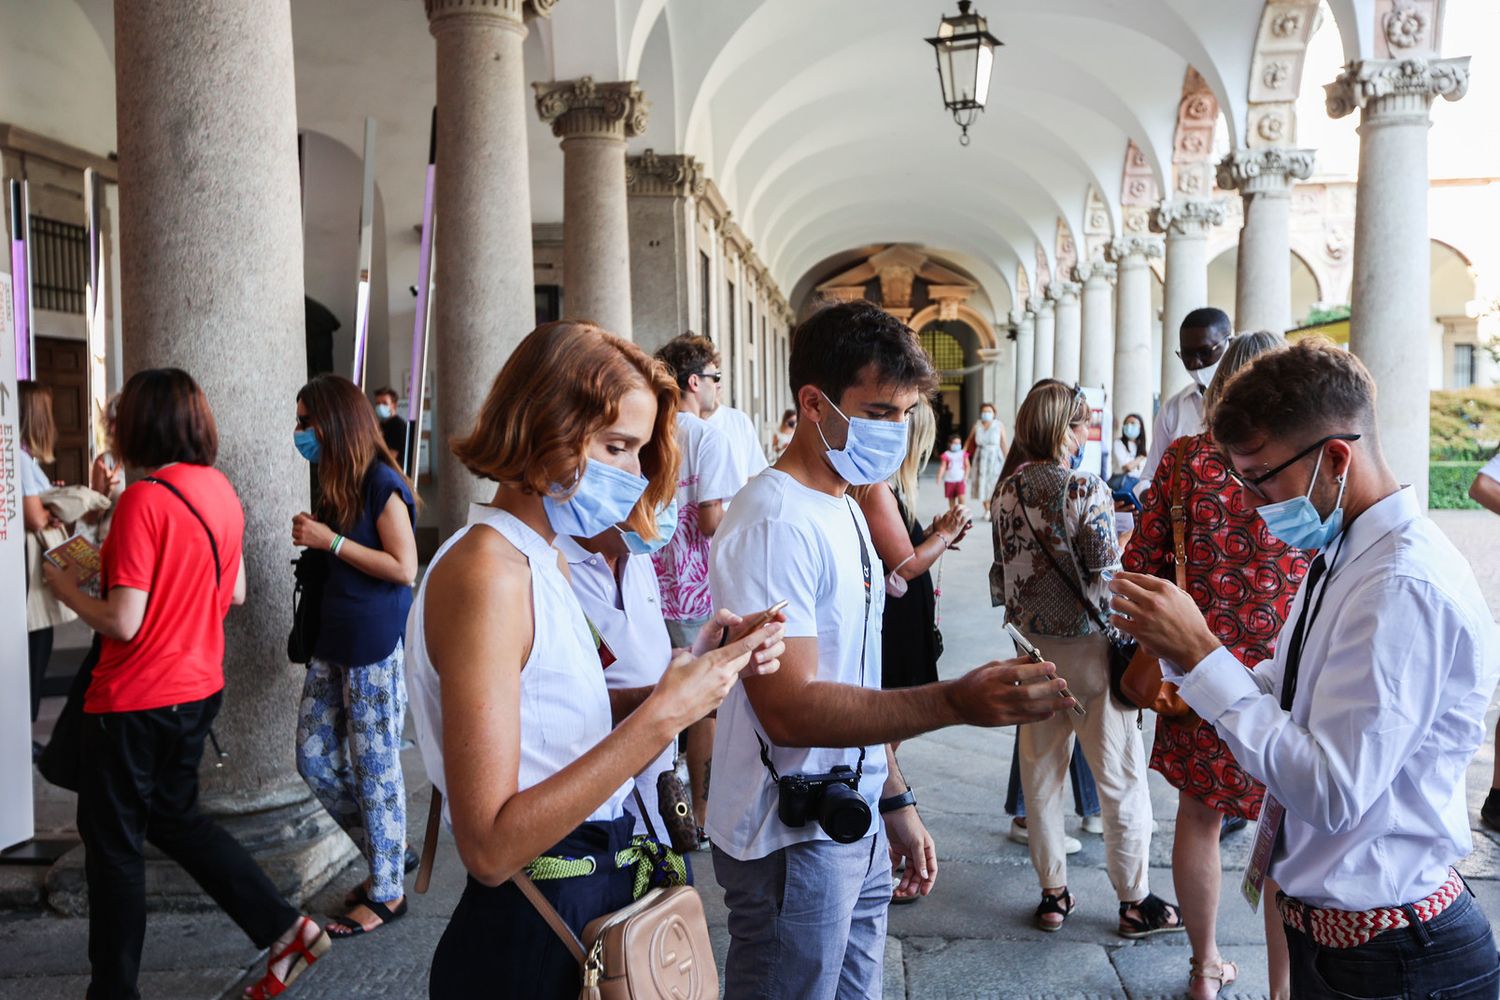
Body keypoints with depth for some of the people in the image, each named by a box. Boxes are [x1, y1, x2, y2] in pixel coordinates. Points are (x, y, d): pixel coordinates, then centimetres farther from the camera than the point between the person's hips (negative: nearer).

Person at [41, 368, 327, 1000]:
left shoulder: (143, 500, -21)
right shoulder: (219, 489, 2)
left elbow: (123, 622, -21)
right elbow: (234, 593, 10)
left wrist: (66, 590, -5)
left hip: (134, 701, -7)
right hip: (199, 687, 8)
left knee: (113, 842, 10)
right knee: (174, 818, 23)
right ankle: (285, 929, 19)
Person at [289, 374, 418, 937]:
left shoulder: (381, 483, -13)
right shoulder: (336, 482, 12)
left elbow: (404, 568, -18)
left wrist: (331, 541, -17)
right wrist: (311, 537, 8)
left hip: (377, 647, -9)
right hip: (334, 639, 9)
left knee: (375, 768, 1)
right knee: (314, 761, 12)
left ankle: (387, 893, 15)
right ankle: (387, 853, 29)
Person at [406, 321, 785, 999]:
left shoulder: (541, 561, 6)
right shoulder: (485, 570, -22)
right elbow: (491, 847, -26)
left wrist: (699, 677, -8)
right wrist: (662, 714, -27)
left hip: (593, 902, 9)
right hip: (532, 941, -8)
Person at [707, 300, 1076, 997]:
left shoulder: (844, 510, 12)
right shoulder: (775, 522, -20)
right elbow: (790, 708, -27)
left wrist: (894, 803, 15)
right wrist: (955, 702, -34)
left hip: (856, 830, 9)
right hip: (793, 842, -9)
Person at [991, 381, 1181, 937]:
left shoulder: (1007, 492, 0)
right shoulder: (1088, 491, -16)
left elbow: (1000, 577, 6)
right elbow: (1105, 579, -18)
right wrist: (1121, 551, 0)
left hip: (1031, 644, 5)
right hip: (1085, 645, -5)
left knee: (1040, 770, 14)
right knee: (1120, 775, 8)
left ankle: (1052, 894, 24)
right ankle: (1135, 901, 19)